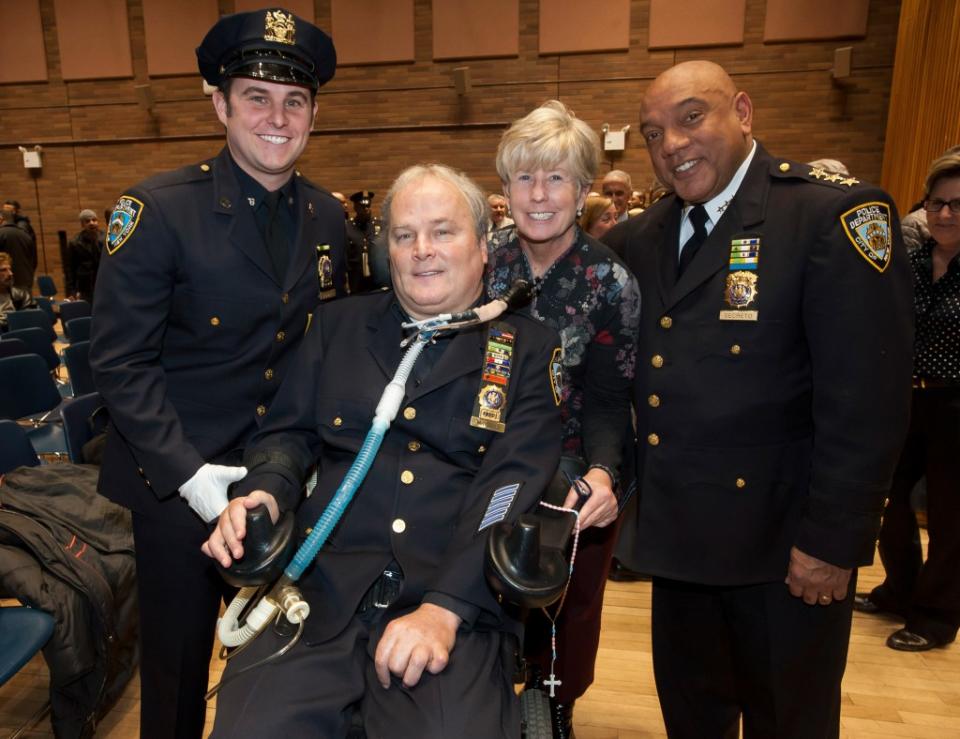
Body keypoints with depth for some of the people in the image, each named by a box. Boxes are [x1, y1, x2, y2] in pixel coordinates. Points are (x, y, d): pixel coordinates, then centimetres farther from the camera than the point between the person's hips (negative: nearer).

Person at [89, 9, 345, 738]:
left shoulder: (328, 216, 2)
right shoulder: (160, 208, -12)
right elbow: (120, 361, -12)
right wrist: (188, 473, -17)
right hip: (179, 482, -3)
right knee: (179, 667, 16)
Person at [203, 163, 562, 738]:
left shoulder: (530, 350, 4)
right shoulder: (339, 325, 14)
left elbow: (512, 484, -6)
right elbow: (290, 431, 15)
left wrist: (444, 607, -17)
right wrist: (263, 492, -7)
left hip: (460, 606, -1)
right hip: (322, 588, 2)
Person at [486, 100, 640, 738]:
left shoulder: (610, 282, -14)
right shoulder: (485, 261, -6)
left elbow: (609, 399, -13)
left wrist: (602, 473, -31)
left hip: (575, 489, -2)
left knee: (564, 620, 17)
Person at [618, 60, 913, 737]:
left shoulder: (837, 213, -13)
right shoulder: (647, 234, 7)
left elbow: (866, 396, -17)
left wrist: (832, 541, -16)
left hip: (781, 539, -5)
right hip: (679, 532, 6)